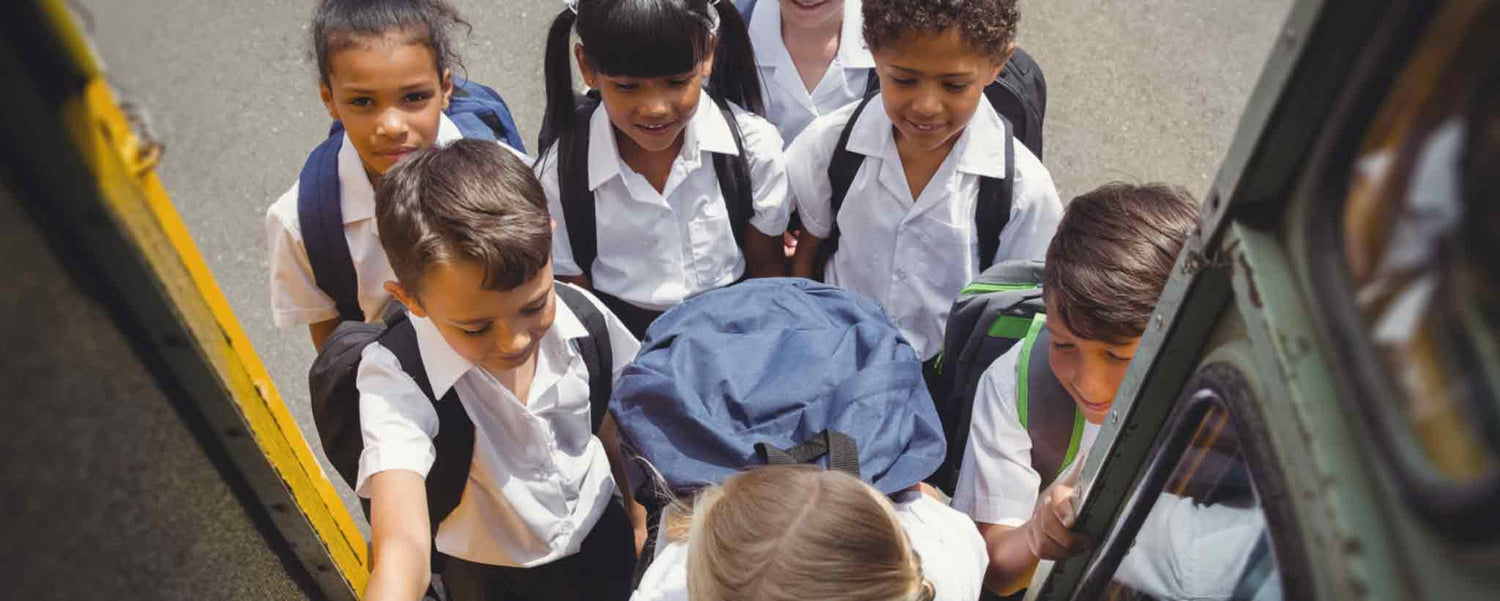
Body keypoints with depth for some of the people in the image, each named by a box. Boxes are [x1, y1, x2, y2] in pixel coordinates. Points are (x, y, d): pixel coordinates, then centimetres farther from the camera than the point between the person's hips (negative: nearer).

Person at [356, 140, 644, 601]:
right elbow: (403, 550, -42)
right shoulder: (396, 378, -31)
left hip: (603, 544, 2)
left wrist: (637, 521, 9)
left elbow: (617, 432, -4)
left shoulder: (584, 320, -22)